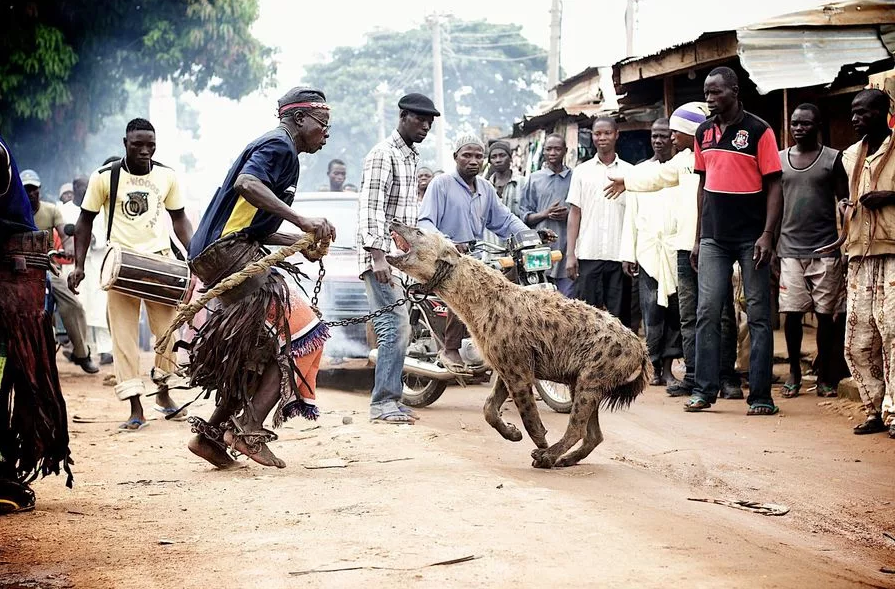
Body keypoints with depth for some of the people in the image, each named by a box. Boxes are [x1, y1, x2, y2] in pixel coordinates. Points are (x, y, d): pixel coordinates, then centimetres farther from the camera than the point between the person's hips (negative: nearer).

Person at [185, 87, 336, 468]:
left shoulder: (279, 151, 26)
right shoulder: (279, 145, -5)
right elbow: (246, 183, -27)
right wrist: (301, 220, -31)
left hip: (219, 256, 11)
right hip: (228, 251, -11)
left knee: (261, 350, 13)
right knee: (301, 334, -14)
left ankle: (212, 433, 14)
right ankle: (249, 430, -15)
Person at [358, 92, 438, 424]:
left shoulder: (411, 157, 20)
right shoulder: (384, 154, -10)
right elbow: (370, 207, -18)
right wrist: (377, 256, -26)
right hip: (381, 255, -10)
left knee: (398, 329, 10)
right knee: (396, 326, -15)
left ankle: (390, 400, 15)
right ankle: (383, 403, -14)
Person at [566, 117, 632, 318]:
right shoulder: (582, 171, 9)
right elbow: (574, 213, 8)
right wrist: (570, 254, 0)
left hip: (619, 254, 0)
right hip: (588, 254, 0)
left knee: (616, 315, 2)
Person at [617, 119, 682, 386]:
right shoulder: (639, 171, 14)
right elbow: (631, 214, 12)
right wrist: (628, 254, 6)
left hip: (677, 249, -1)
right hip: (648, 250, 1)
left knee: (674, 309, -1)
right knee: (652, 309, -4)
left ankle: (668, 367, 4)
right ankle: (656, 367, 1)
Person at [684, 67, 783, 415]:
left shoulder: (758, 131, -5)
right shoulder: (704, 133, 11)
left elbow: (774, 186, -7)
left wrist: (767, 235, -15)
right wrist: (698, 237, 14)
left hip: (751, 238, -5)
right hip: (714, 239, 5)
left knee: (758, 315, 0)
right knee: (707, 313, 1)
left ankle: (761, 396, 3)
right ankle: (705, 390, 6)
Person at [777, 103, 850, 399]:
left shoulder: (832, 158, 3)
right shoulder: (780, 159, 10)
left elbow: (845, 202, 2)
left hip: (826, 250, -2)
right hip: (790, 249, 2)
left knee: (825, 314, 1)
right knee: (792, 313, 1)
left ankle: (825, 375, 11)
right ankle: (794, 372, 15)